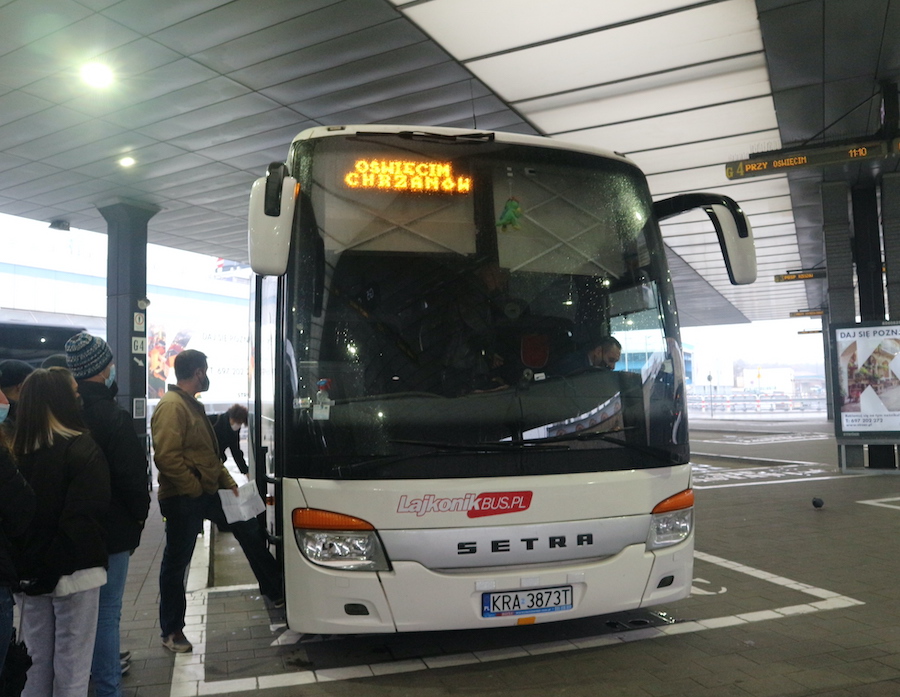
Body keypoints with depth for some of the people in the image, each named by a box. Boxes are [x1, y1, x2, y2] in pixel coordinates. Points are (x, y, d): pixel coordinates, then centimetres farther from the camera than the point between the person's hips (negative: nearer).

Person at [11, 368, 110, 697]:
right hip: (73, 570, -6)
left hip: (29, 571, 6)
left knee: (36, 662, 17)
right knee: (72, 666, 5)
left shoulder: (16, 449, 3)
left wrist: (23, 563, 15)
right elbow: (91, 511, -18)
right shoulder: (82, 448, -16)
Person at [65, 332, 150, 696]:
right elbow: (133, 475, -19)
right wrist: (139, 515, -2)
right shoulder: (112, 416, -20)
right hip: (110, 529, -8)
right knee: (107, 609, 1)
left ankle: (99, 665, 38)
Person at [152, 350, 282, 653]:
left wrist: (228, 482, 12)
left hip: (208, 492, 10)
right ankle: (171, 631, 18)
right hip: (182, 499, -10)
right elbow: (166, 456, -26)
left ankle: (276, 592, 25)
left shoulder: (192, 405, 16)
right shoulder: (171, 406, -16)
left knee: (249, 531, 13)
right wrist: (194, 488, -19)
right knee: (176, 562, 3)